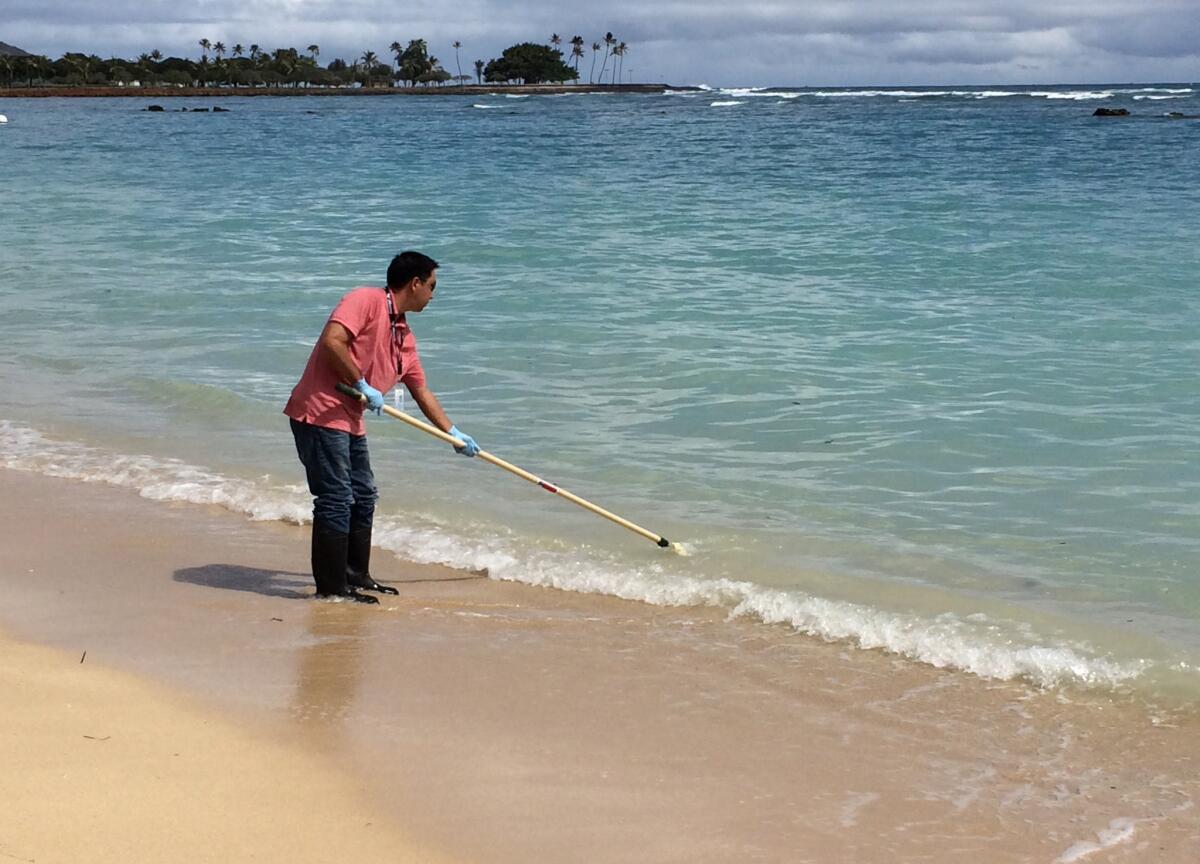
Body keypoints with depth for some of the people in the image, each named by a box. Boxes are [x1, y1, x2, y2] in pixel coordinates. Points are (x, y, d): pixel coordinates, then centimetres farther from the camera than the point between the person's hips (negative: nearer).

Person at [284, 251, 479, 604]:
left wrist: (454, 433, 28)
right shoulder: (366, 300, -11)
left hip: (350, 423, 10)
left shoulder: (404, 336, 16)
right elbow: (332, 341, -25)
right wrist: (362, 385, -18)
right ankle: (331, 587, -1)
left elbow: (422, 392, 25)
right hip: (320, 414, -10)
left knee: (363, 497, 17)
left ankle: (355, 575, 29)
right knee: (336, 501, -8)